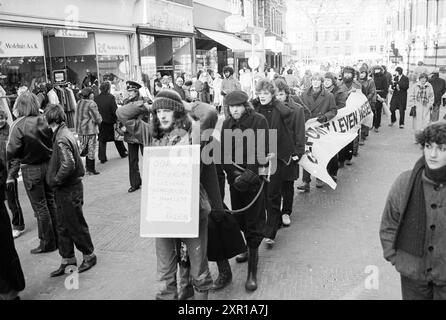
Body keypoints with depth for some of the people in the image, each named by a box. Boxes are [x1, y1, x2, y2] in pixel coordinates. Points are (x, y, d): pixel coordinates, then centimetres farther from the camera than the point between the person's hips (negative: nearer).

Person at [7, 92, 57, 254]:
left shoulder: (19, 125, -18)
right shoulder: (44, 120, -6)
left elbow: (11, 152, -19)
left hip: (31, 169, -5)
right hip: (48, 165, 5)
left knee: (40, 207, 6)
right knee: (51, 202, 16)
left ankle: (47, 243, 17)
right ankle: (57, 238, 27)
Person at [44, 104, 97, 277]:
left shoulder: (62, 139, -22)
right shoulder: (65, 133, 8)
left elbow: (68, 165, -32)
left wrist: (55, 180, -18)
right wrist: (55, 180, 12)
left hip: (69, 190, -9)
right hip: (64, 189, 9)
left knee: (76, 225, 6)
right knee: (63, 226, 15)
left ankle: (89, 256, 22)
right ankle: (67, 260, 25)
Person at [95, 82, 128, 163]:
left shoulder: (96, 99, -5)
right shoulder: (111, 97, -14)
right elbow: (115, 110, -15)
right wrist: (118, 119, -5)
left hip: (100, 123, 2)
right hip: (111, 122, -2)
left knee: (102, 141, 9)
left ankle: (102, 158, 6)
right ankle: (123, 153, 29)